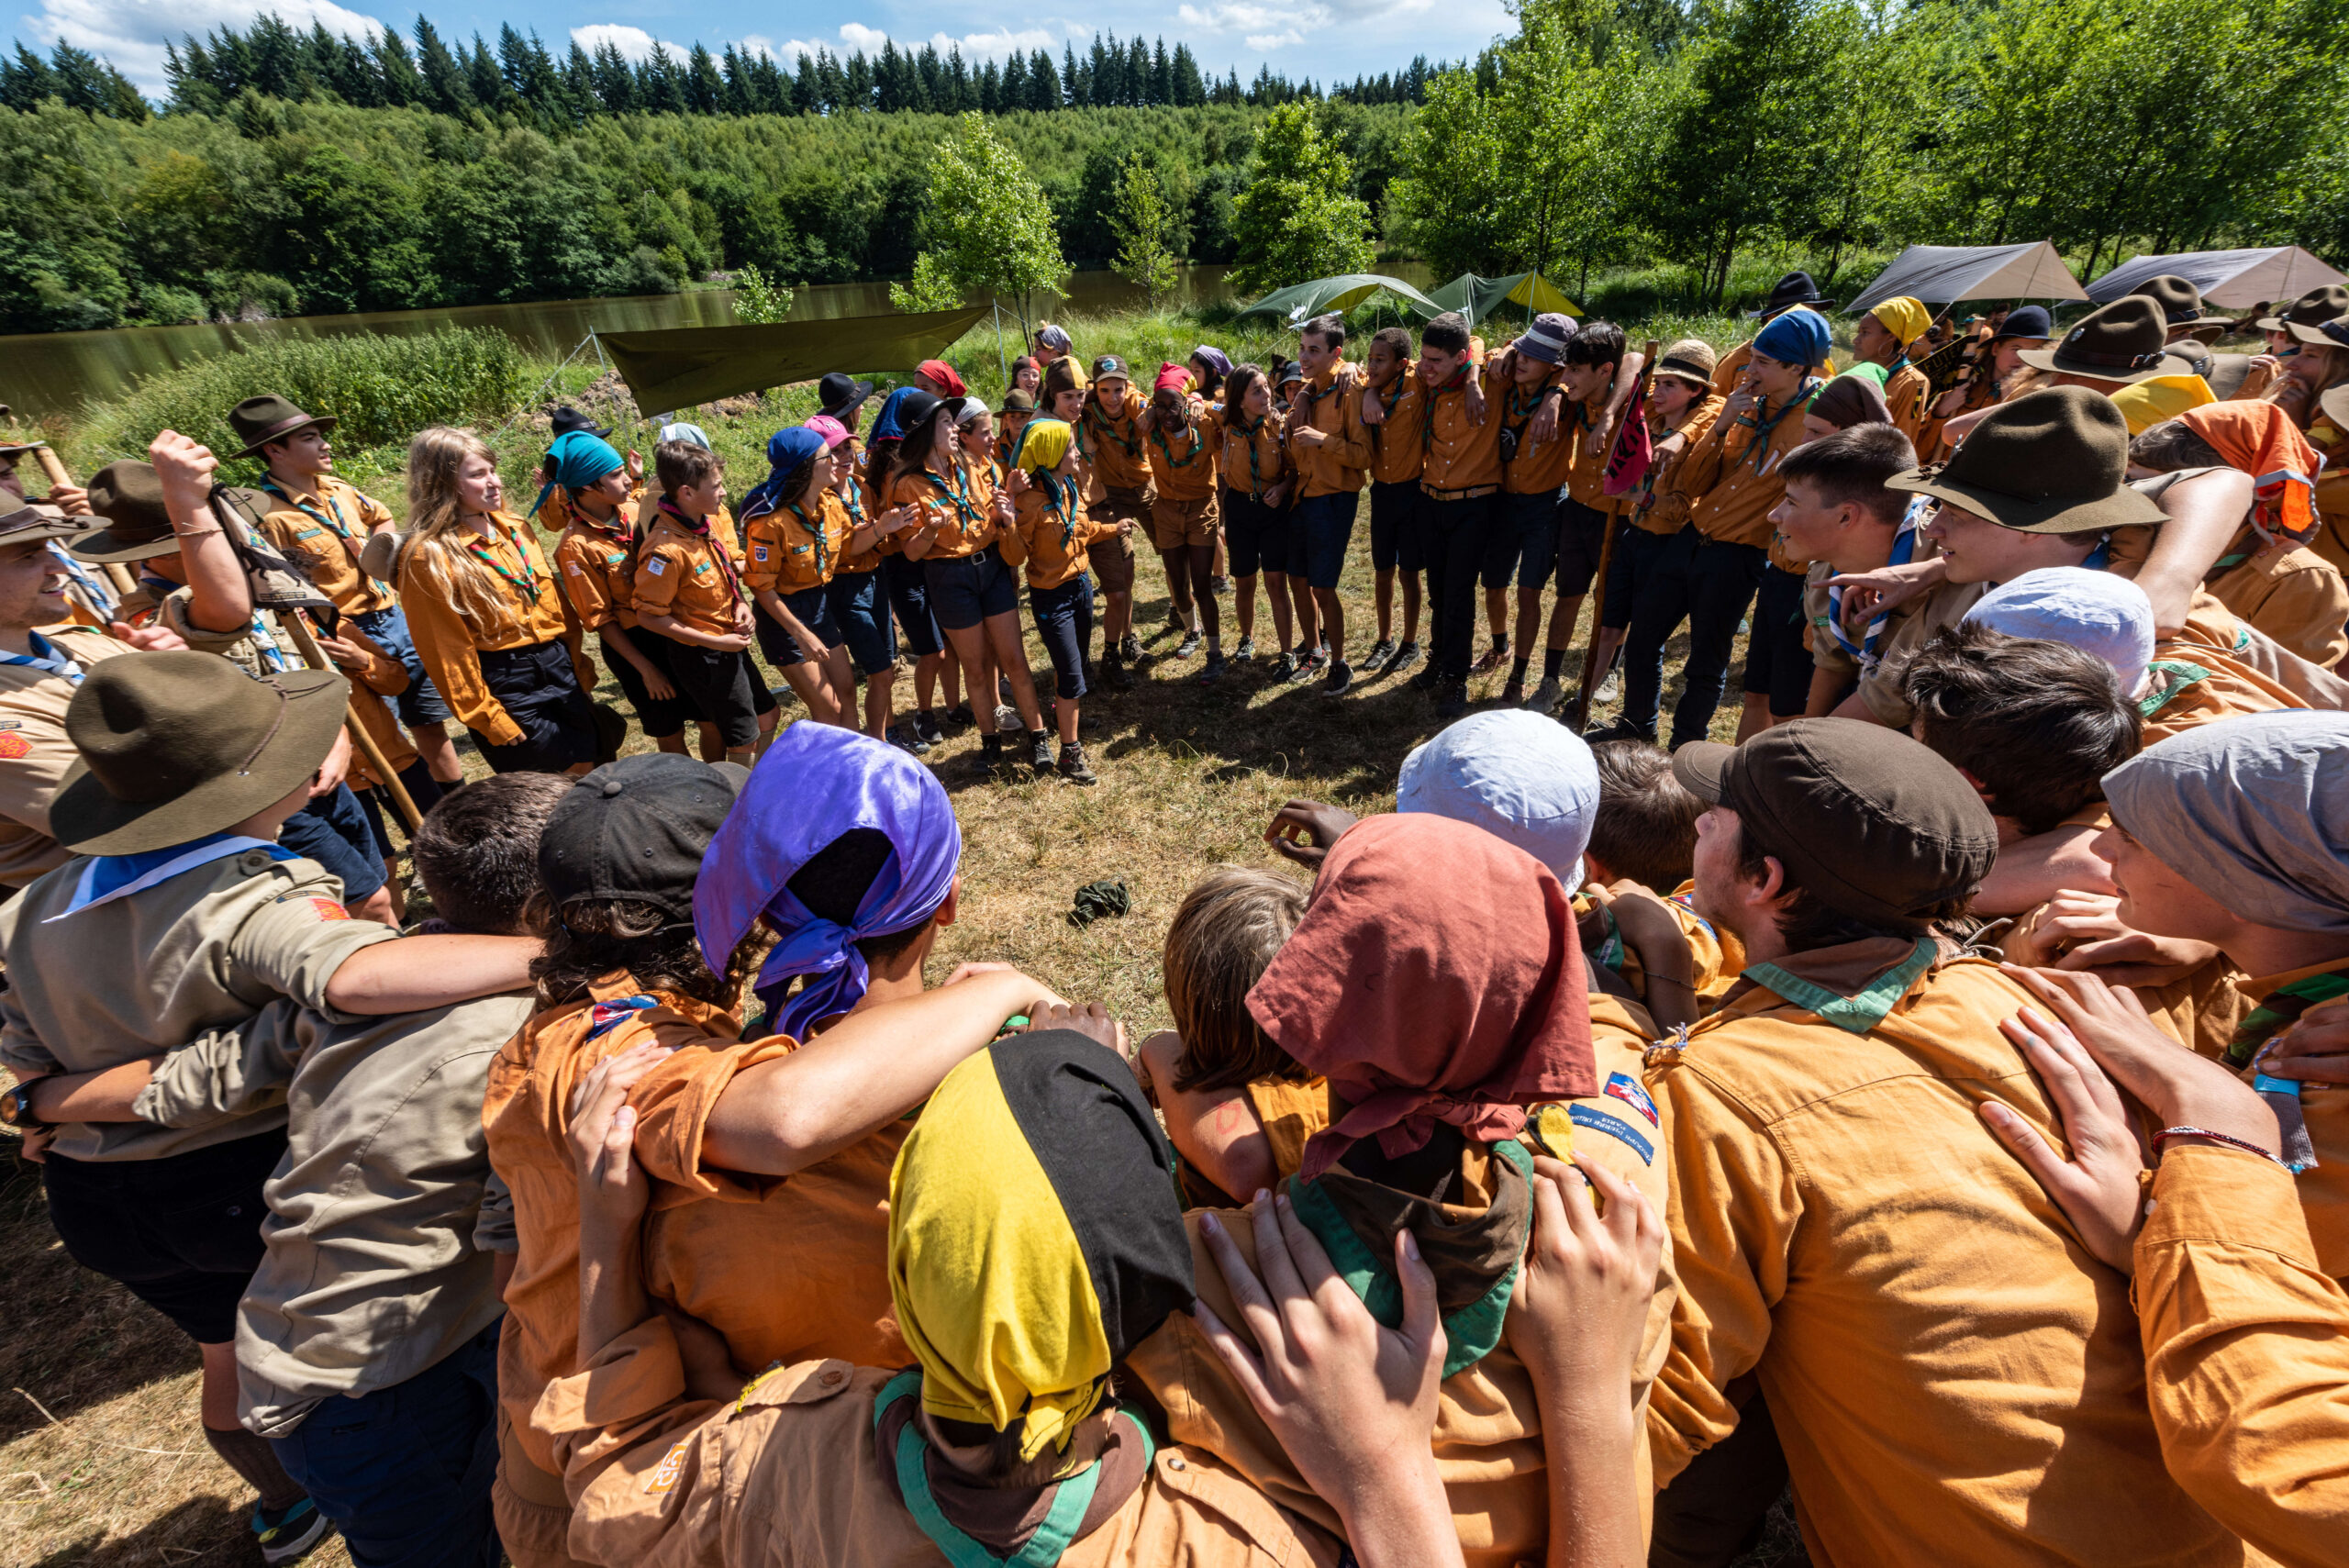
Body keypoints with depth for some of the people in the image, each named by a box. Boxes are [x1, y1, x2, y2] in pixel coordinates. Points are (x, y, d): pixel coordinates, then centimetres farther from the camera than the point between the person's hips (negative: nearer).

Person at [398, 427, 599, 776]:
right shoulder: (427, 557, -14)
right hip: (505, 687, -6)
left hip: (559, 668, 6)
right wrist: (488, 719, -11)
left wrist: (578, 664, 10)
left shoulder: (513, 528, 5)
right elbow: (447, 650, -12)